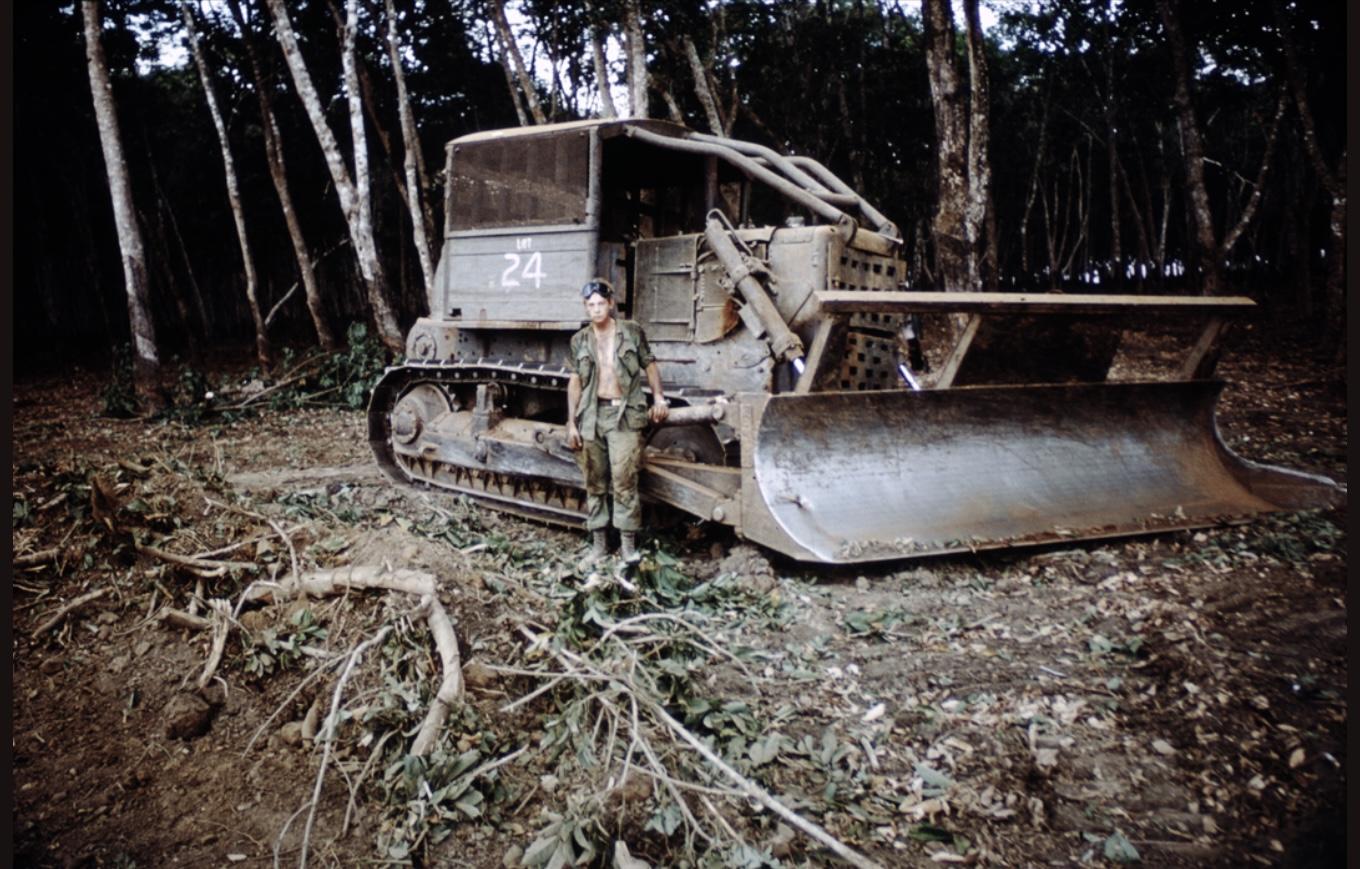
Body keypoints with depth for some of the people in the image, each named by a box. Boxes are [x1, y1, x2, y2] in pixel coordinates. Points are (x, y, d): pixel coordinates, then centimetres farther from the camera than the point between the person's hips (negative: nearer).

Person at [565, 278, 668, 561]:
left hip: (624, 414, -3)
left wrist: (659, 397, -2)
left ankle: (628, 541, -2)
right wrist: (571, 423, 5)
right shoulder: (580, 341, 9)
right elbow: (575, 382, 10)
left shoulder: (632, 332, 4)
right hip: (591, 415, 3)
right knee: (594, 482, 7)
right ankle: (599, 542, 15)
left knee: (624, 480, -9)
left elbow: (649, 365, 11)